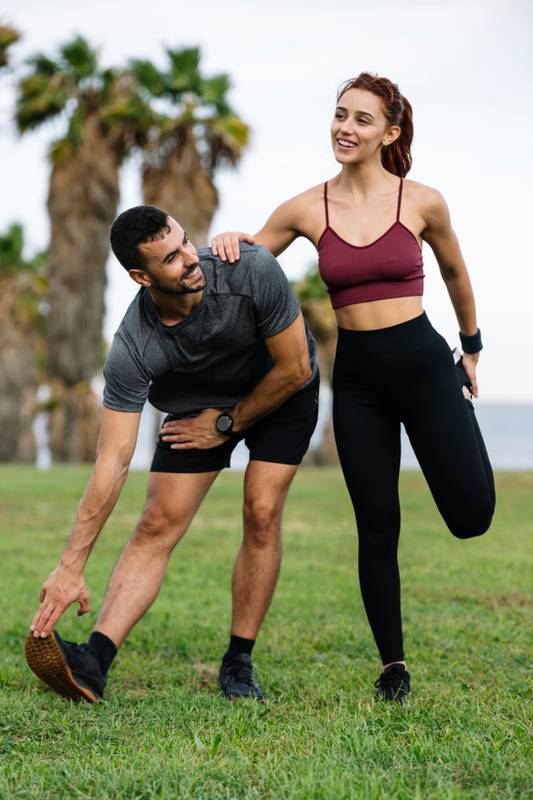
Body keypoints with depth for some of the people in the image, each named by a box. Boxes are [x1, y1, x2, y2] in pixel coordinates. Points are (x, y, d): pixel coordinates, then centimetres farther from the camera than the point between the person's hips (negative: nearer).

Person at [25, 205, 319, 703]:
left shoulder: (253, 272, -35)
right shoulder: (133, 350, -33)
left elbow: (295, 369, -21)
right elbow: (113, 463, -33)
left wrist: (226, 424, -13)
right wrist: (71, 568, -37)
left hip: (282, 393, 0)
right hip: (201, 401, 1)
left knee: (262, 513, -15)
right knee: (158, 524, -12)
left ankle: (238, 665, -3)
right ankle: (94, 664, -23)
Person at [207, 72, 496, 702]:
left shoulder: (422, 202, -3)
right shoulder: (307, 209, 1)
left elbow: (455, 273, 14)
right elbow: (243, 264, 12)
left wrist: (471, 349, 24)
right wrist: (227, 244, -12)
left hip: (422, 362, -1)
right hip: (356, 376, 2)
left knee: (471, 516, -7)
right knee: (377, 528, 4)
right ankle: (393, 664, 20)